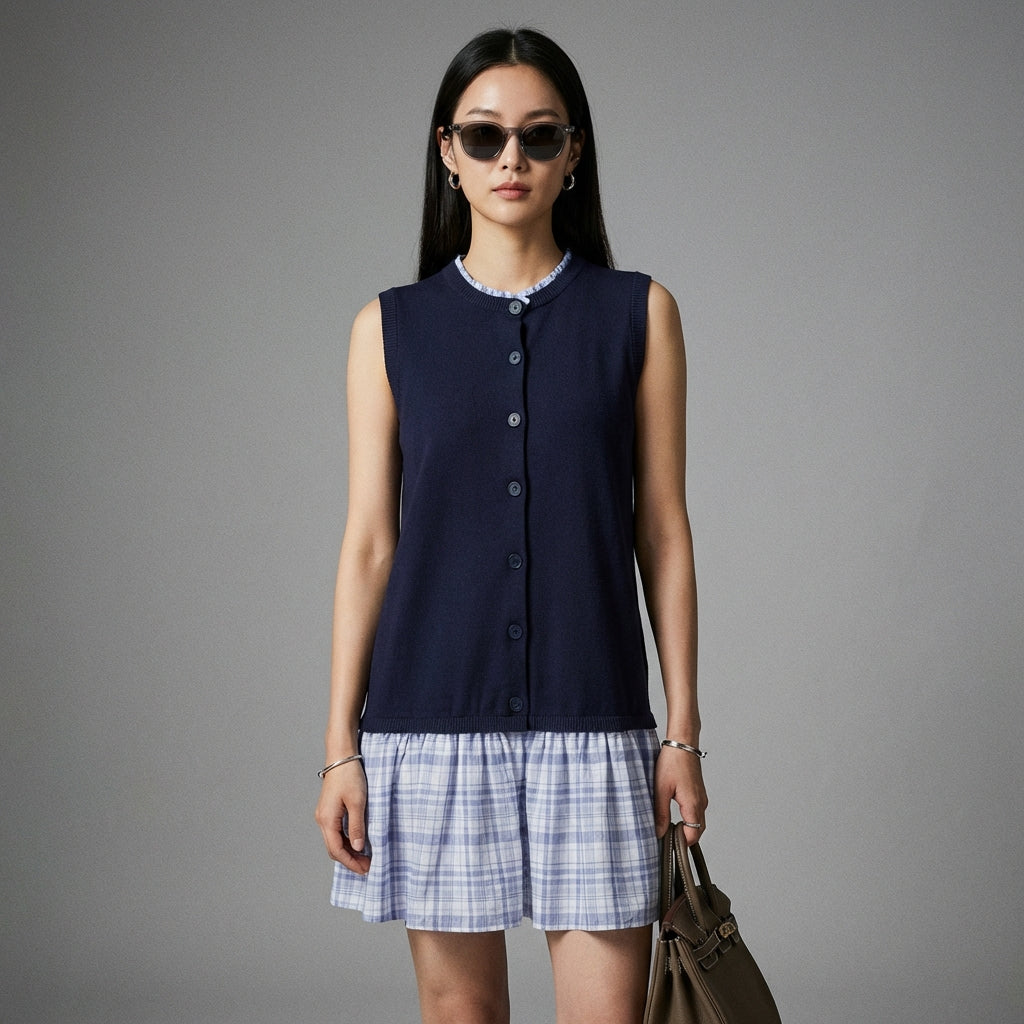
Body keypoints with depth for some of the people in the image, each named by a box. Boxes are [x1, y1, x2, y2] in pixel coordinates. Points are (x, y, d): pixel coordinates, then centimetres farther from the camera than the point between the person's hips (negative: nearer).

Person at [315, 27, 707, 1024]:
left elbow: (662, 533, 5)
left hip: (591, 717, 0)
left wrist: (682, 730, 2)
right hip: (433, 714, 1)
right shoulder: (392, 327, 5)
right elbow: (367, 543, 5)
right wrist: (341, 746, 1)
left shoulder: (638, 314, 4)